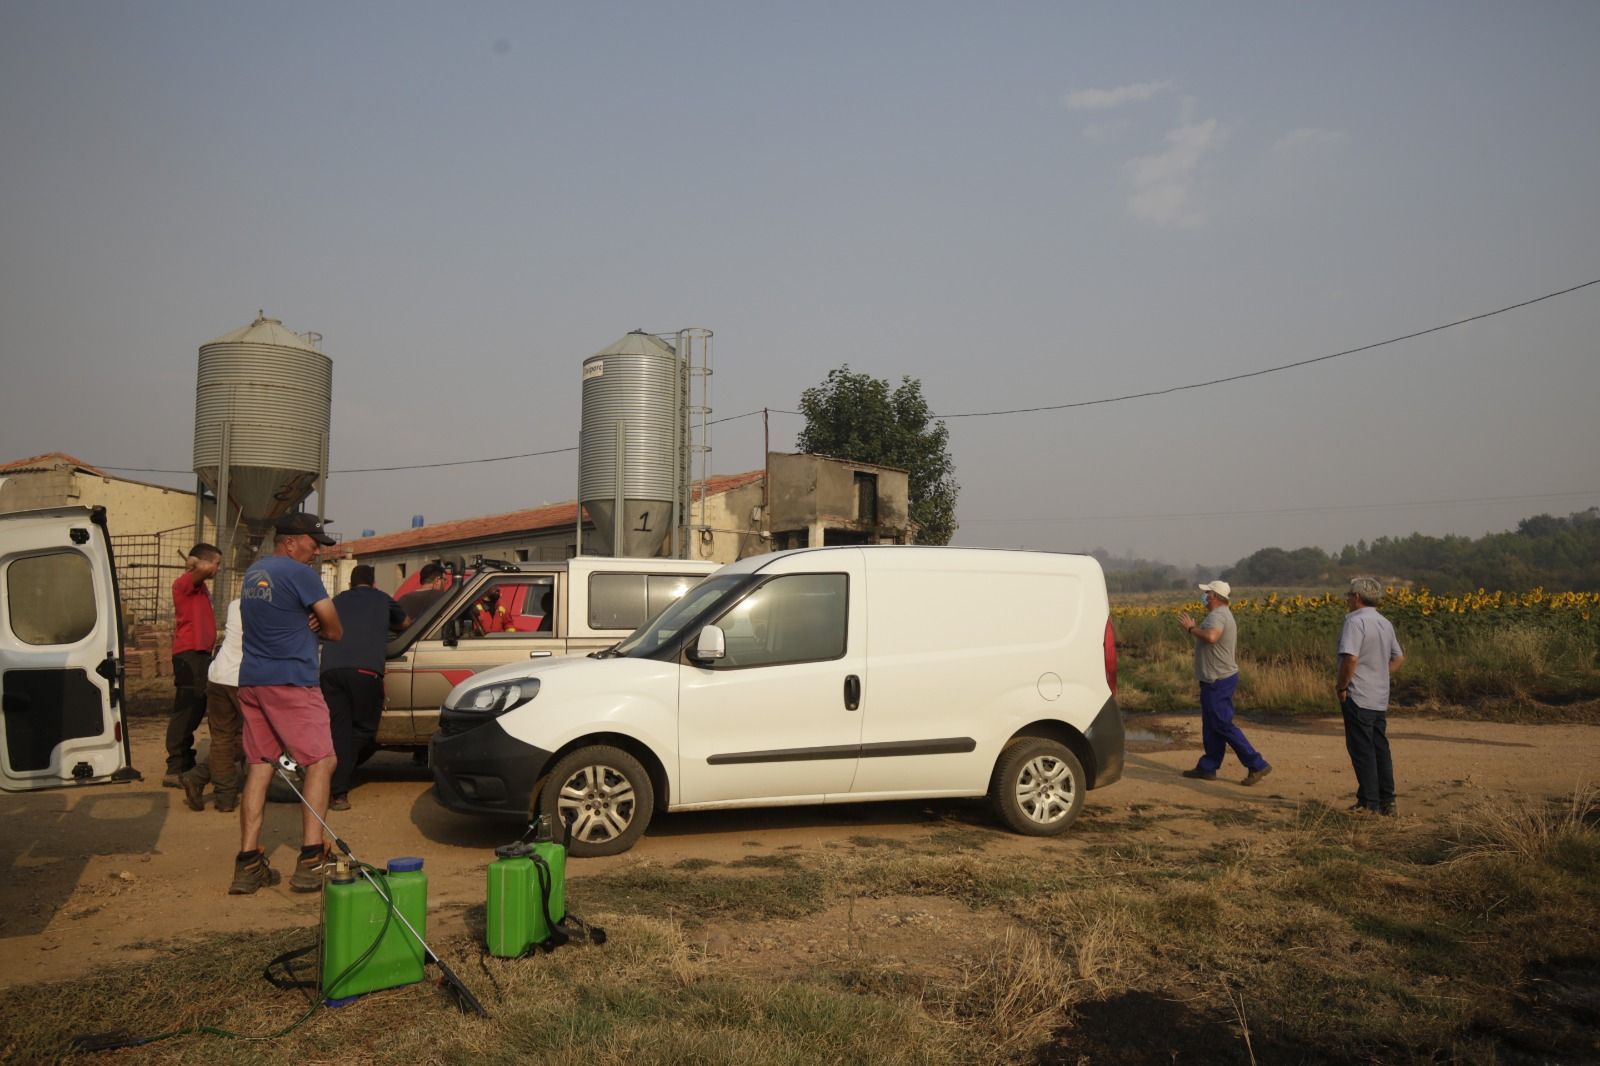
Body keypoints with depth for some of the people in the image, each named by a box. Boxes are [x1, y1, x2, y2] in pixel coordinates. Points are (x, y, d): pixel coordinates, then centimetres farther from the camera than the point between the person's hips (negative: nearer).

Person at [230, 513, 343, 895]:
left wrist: (305, 622, 3)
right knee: (321, 761, -2)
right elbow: (335, 631, -8)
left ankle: (248, 863, 8)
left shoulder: (253, 572, 17)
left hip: (250, 681, 8)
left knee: (259, 765, 10)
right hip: (291, 681, -8)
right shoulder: (299, 574, -10)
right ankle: (310, 860, -8)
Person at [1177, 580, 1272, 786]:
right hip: (1221, 678, 11)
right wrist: (1193, 628, 15)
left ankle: (1256, 765, -3)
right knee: (1211, 725, 14)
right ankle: (1207, 768, 20)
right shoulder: (1222, 614, 16)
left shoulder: (1217, 616, -19)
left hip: (1217, 681, -11)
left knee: (1223, 725, -6)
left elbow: (1211, 637, -39)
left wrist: (1190, 627, -25)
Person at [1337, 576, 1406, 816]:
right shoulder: (1385, 623, 13)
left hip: (1358, 698, -8)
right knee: (1380, 749, 13)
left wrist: (1341, 686, -14)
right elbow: (1398, 658, 21)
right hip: (1380, 698, 8)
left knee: (1362, 750, -2)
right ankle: (1387, 802, 18)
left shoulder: (1355, 621, -16)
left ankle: (1368, 802, 2)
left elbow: (1350, 658, -26)